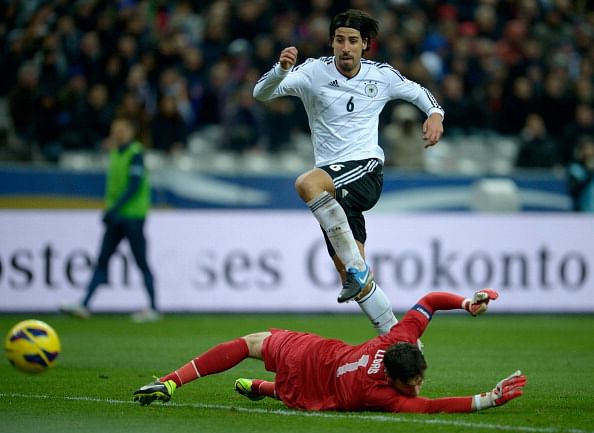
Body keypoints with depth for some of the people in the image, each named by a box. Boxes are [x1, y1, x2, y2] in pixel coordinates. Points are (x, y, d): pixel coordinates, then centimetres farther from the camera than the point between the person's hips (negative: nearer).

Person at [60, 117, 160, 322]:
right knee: (102, 261, 3)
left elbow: (134, 186, -19)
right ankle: (84, 306, 1)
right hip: (116, 216, 8)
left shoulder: (135, 154, -11)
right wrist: (109, 209, 13)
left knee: (141, 263, -3)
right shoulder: (115, 153, 13)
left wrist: (113, 209, -21)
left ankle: (153, 309, 3)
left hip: (133, 215, -8)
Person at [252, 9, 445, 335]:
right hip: (331, 179, 3)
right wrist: (281, 69, -31)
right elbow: (261, 93, -11)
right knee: (356, 282, 1)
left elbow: (418, 92, 23)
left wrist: (435, 113, 2)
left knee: (307, 184, -35)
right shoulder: (314, 72, 0)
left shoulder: (382, 75, 4)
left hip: (366, 170, -3)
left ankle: (357, 265, -31)